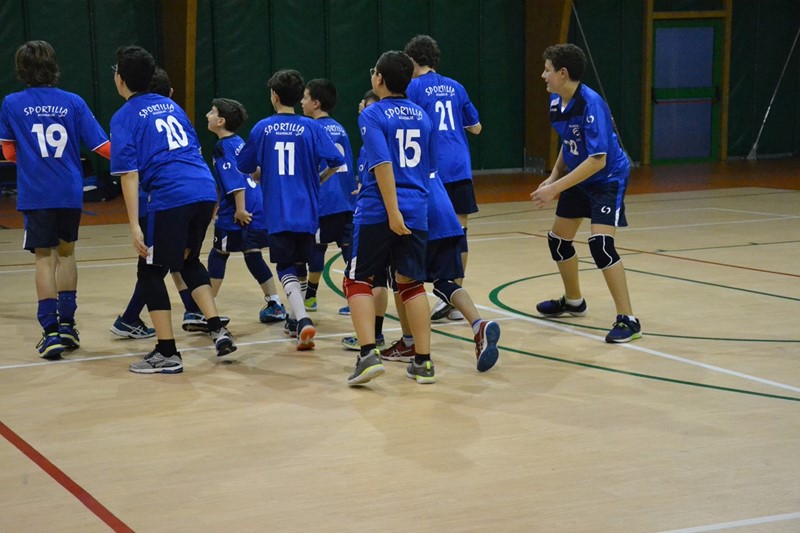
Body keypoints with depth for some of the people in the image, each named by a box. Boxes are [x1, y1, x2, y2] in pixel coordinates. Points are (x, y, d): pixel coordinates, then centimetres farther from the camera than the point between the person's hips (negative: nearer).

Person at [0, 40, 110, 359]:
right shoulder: (73, 102, -1)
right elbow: (101, 145, -2)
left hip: (36, 194, -2)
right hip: (70, 192, 2)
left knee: (44, 259, 1)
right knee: (66, 253, 19)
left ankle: (51, 331, -6)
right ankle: (67, 324, 21)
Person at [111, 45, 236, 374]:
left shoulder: (124, 118, 1)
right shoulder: (171, 105, 21)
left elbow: (129, 175, -7)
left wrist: (134, 225, -10)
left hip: (170, 198, -7)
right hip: (205, 190, 7)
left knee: (151, 272, 6)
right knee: (188, 260, 26)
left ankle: (167, 354, 5)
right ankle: (218, 331, 15)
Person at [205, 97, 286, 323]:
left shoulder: (223, 147, -10)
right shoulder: (239, 142, 16)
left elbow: (236, 180, -20)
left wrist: (240, 210, -22)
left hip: (239, 213, -8)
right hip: (258, 209, 8)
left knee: (218, 254, 3)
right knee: (253, 255, 14)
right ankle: (275, 306, 14)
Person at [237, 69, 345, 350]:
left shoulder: (263, 128, -1)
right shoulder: (311, 128, -2)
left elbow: (245, 166, 9)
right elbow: (336, 161, -7)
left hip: (278, 213, -1)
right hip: (307, 211, 1)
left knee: (286, 269, 0)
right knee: (300, 264, 19)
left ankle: (303, 321, -21)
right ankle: (295, 319, 30)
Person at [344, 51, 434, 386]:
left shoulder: (372, 115, -5)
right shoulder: (422, 116, 13)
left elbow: (383, 164, -17)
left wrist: (392, 210, -20)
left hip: (377, 210, -5)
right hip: (416, 210, 5)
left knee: (358, 280, 5)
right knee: (411, 283, 12)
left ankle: (368, 354, -9)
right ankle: (423, 362, 9)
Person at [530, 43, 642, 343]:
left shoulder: (591, 105, -29)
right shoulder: (556, 101, -4)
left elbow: (597, 160, -31)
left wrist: (555, 188, -31)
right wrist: (553, 176, 2)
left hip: (607, 178, -9)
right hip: (577, 178, 9)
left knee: (600, 244, -24)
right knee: (558, 239, 16)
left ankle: (628, 320, -17)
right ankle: (573, 302, 41)